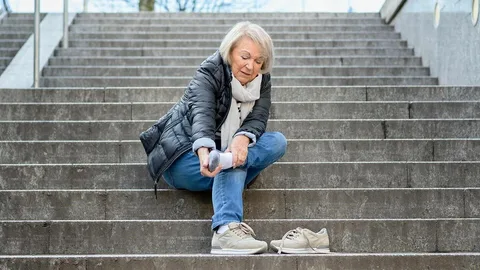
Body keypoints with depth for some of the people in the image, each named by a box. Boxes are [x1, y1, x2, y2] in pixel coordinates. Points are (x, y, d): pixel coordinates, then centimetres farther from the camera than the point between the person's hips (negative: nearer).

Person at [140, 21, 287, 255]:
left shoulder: (261, 81, 0)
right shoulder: (209, 74, -18)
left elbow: (258, 119, -14)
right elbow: (201, 114, -36)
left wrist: (243, 138, -41)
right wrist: (204, 152, -58)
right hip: (184, 159, -5)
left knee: (277, 141, -18)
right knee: (230, 163, -35)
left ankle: (225, 161, -37)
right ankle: (226, 230, -54)